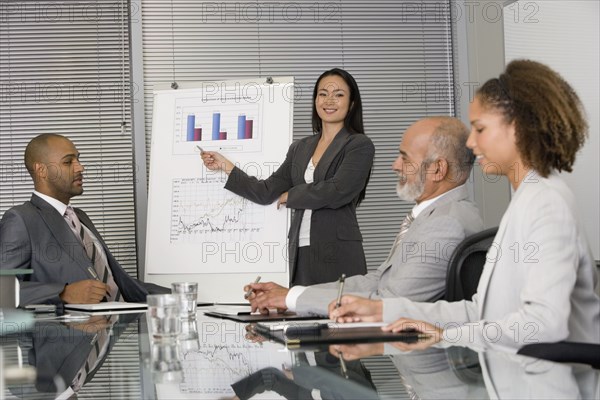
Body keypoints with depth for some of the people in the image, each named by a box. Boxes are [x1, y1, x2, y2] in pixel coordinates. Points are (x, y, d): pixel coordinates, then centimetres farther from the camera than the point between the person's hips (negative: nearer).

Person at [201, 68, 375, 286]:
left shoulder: (360, 145, -2)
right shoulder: (300, 148, 16)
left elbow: (337, 192, -14)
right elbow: (266, 192, 14)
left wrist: (291, 196, 0)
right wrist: (225, 166, 10)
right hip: (300, 253, 5)